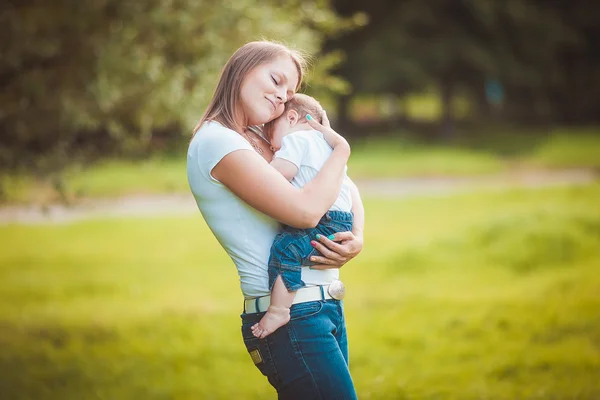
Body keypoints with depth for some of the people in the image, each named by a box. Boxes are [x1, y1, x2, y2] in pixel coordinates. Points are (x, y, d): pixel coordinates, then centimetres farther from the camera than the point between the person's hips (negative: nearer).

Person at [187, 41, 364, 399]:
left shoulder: (258, 140, 15)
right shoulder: (216, 141, -12)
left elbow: (346, 188, 19)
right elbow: (305, 210, -21)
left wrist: (357, 238, -3)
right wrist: (341, 148, -4)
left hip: (323, 307, 9)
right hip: (291, 319, -9)